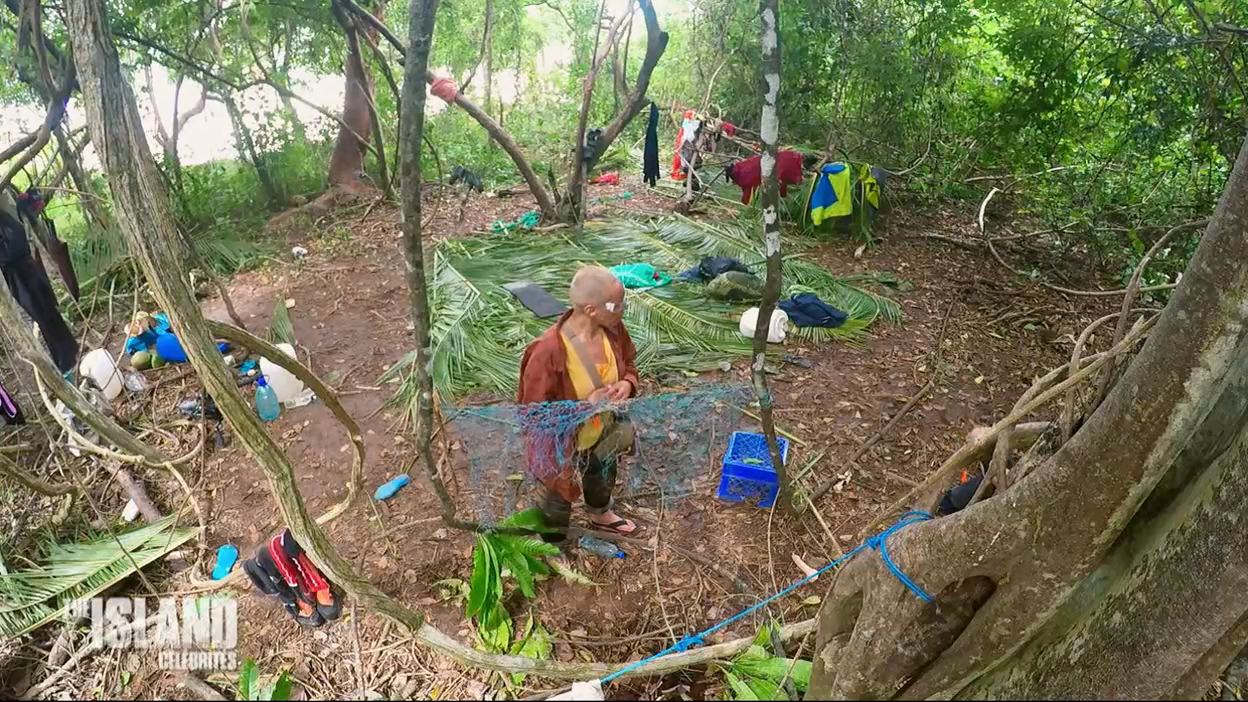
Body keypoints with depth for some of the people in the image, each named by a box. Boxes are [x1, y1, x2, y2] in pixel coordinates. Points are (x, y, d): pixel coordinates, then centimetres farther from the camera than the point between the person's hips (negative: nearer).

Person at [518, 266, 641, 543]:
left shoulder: (613, 329, -17)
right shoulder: (548, 352, -38)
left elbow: (628, 363, 3)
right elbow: (535, 412, -28)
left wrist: (628, 384, -20)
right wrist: (586, 405, -35)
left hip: (604, 433, 6)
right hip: (563, 444, -6)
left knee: (603, 479, 35)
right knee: (560, 497, 22)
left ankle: (601, 515, 69)